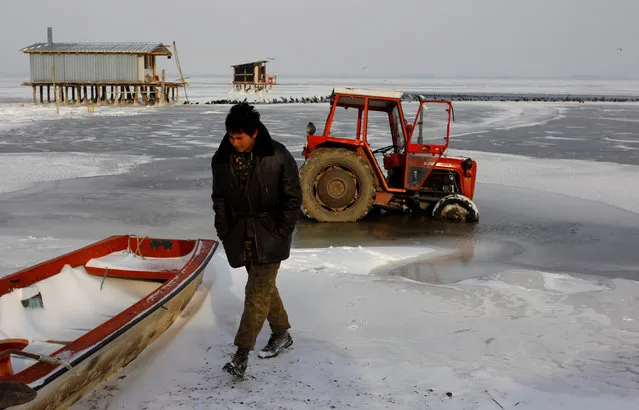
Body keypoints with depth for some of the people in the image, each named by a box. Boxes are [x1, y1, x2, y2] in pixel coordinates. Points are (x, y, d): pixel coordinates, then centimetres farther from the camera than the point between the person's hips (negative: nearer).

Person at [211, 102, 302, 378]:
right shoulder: (222, 159, -2)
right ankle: (281, 334, 33)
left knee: (257, 292, -9)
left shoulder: (278, 157, -15)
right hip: (241, 235, 5)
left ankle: (242, 354, -8)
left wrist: (281, 233, -11)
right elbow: (219, 198, 9)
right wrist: (225, 232, 2)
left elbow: (293, 199, -7)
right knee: (263, 286, 16)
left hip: (269, 235, -5)